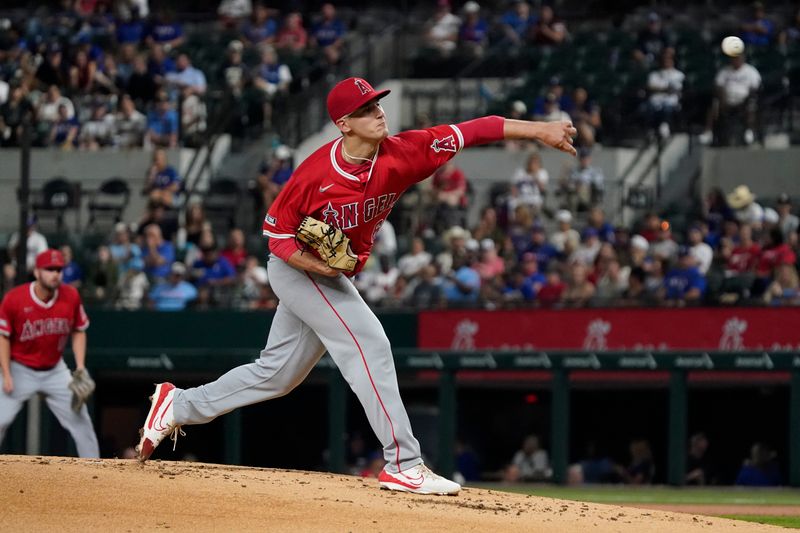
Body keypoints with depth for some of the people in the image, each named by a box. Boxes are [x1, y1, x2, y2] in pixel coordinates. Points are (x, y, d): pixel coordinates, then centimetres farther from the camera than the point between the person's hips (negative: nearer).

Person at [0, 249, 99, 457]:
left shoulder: (71, 297, -10)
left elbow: (78, 331, 4)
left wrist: (80, 367, -6)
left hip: (55, 370, 3)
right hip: (21, 370, -3)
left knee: (80, 420, 1)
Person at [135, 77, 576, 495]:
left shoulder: (401, 155, -14)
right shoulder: (316, 172, -25)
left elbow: (471, 131, -20)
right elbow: (276, 227, -13)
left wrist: (538, 130, -27)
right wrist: (309, 261, -29)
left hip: (333, 276, 7)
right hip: (299, 268, -7)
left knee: (276, 374, 15)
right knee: (369, 346, -18)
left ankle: (179, 405, 29)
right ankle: (403, 464, -18)